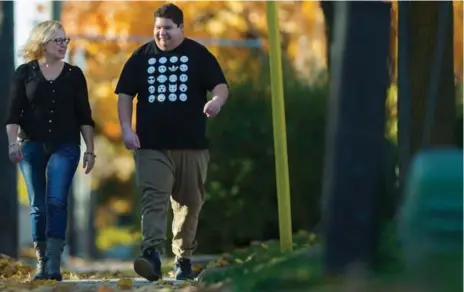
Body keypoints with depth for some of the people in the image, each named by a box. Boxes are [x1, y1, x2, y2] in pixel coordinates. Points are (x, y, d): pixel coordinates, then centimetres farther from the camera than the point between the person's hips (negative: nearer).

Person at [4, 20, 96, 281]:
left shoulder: (74, 74, 6)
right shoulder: (25, 73, 4)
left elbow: (84, 116, 7)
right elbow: (13, 113, 1)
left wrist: (90, 150, 2)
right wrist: (13, 143, -11)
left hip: (65, 147, -1)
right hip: (32, 146, 1)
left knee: (56, 202, -14)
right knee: (38, 206, 3)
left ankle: (54, 264, -18)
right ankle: (42, 262, 11)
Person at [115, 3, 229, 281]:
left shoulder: (199, 55, 4)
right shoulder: (142, 57, 8)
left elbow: (221, 86, -2)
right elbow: (125, 94, 11)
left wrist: (217, 100, -26)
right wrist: (126, 129, -2)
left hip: (192, 145, 0)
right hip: (152, 146, 0)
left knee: (189, 203, 9)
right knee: (153, 199, -16)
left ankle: (184, 258, 22)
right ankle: (152, 254, -28)